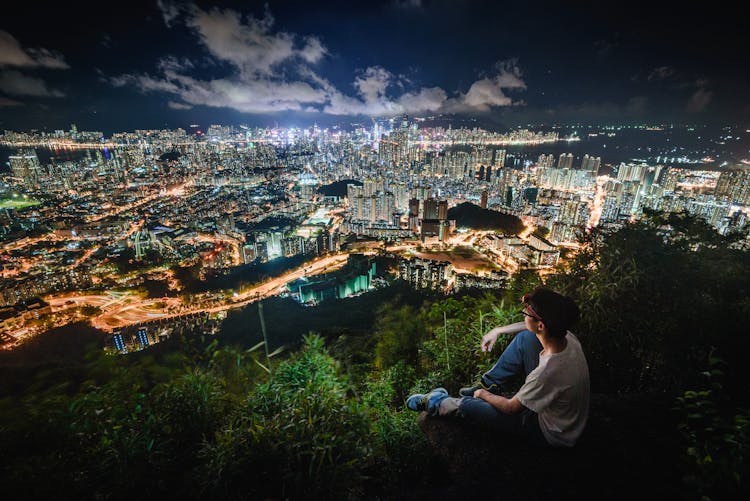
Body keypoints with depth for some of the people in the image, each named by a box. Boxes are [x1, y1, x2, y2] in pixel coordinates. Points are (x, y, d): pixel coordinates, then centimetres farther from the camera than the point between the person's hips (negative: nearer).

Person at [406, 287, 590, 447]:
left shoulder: (548, 372, -41)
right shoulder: (567, 336, -21)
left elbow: (511, 408, -24)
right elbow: (531, 328, 5)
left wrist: (483, 394, -5)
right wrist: (497, 330, 5)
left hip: (551, 434, -6)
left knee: (468, 405, -8)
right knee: (525, 337, -4)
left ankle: (435, 404, 25)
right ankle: (489, 384, 12)